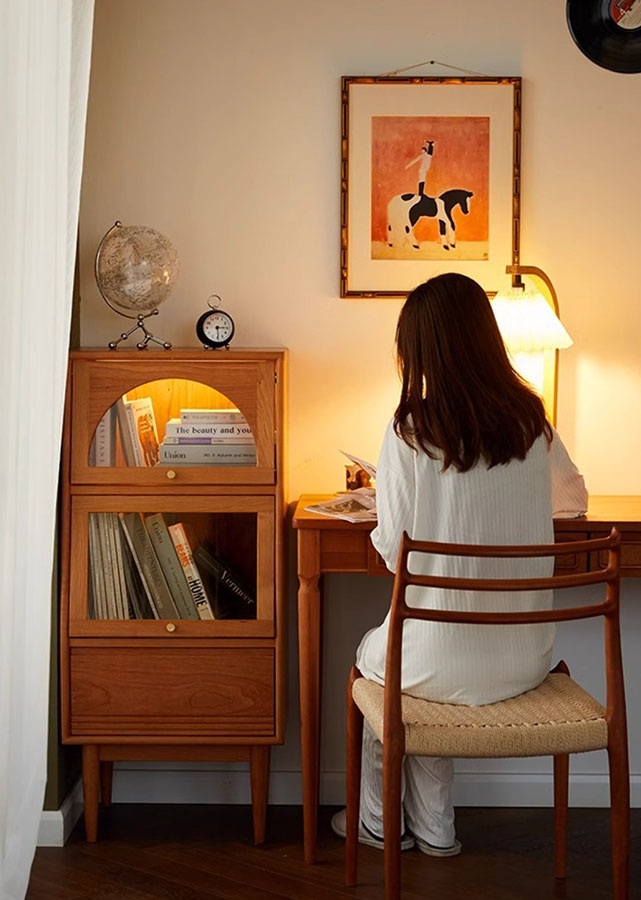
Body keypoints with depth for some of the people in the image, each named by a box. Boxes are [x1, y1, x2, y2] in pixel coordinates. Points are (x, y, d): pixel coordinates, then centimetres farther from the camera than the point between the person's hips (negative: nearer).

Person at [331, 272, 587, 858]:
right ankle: (434, 830, 37)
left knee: (372, 655, 29)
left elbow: (392, 549, -10)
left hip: (444, 666, -4)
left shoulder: (411, 429, -16)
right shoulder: (532, 421, -3)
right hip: (528, 661, 4)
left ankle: (379, 823, 44)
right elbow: (574, 501, 15)